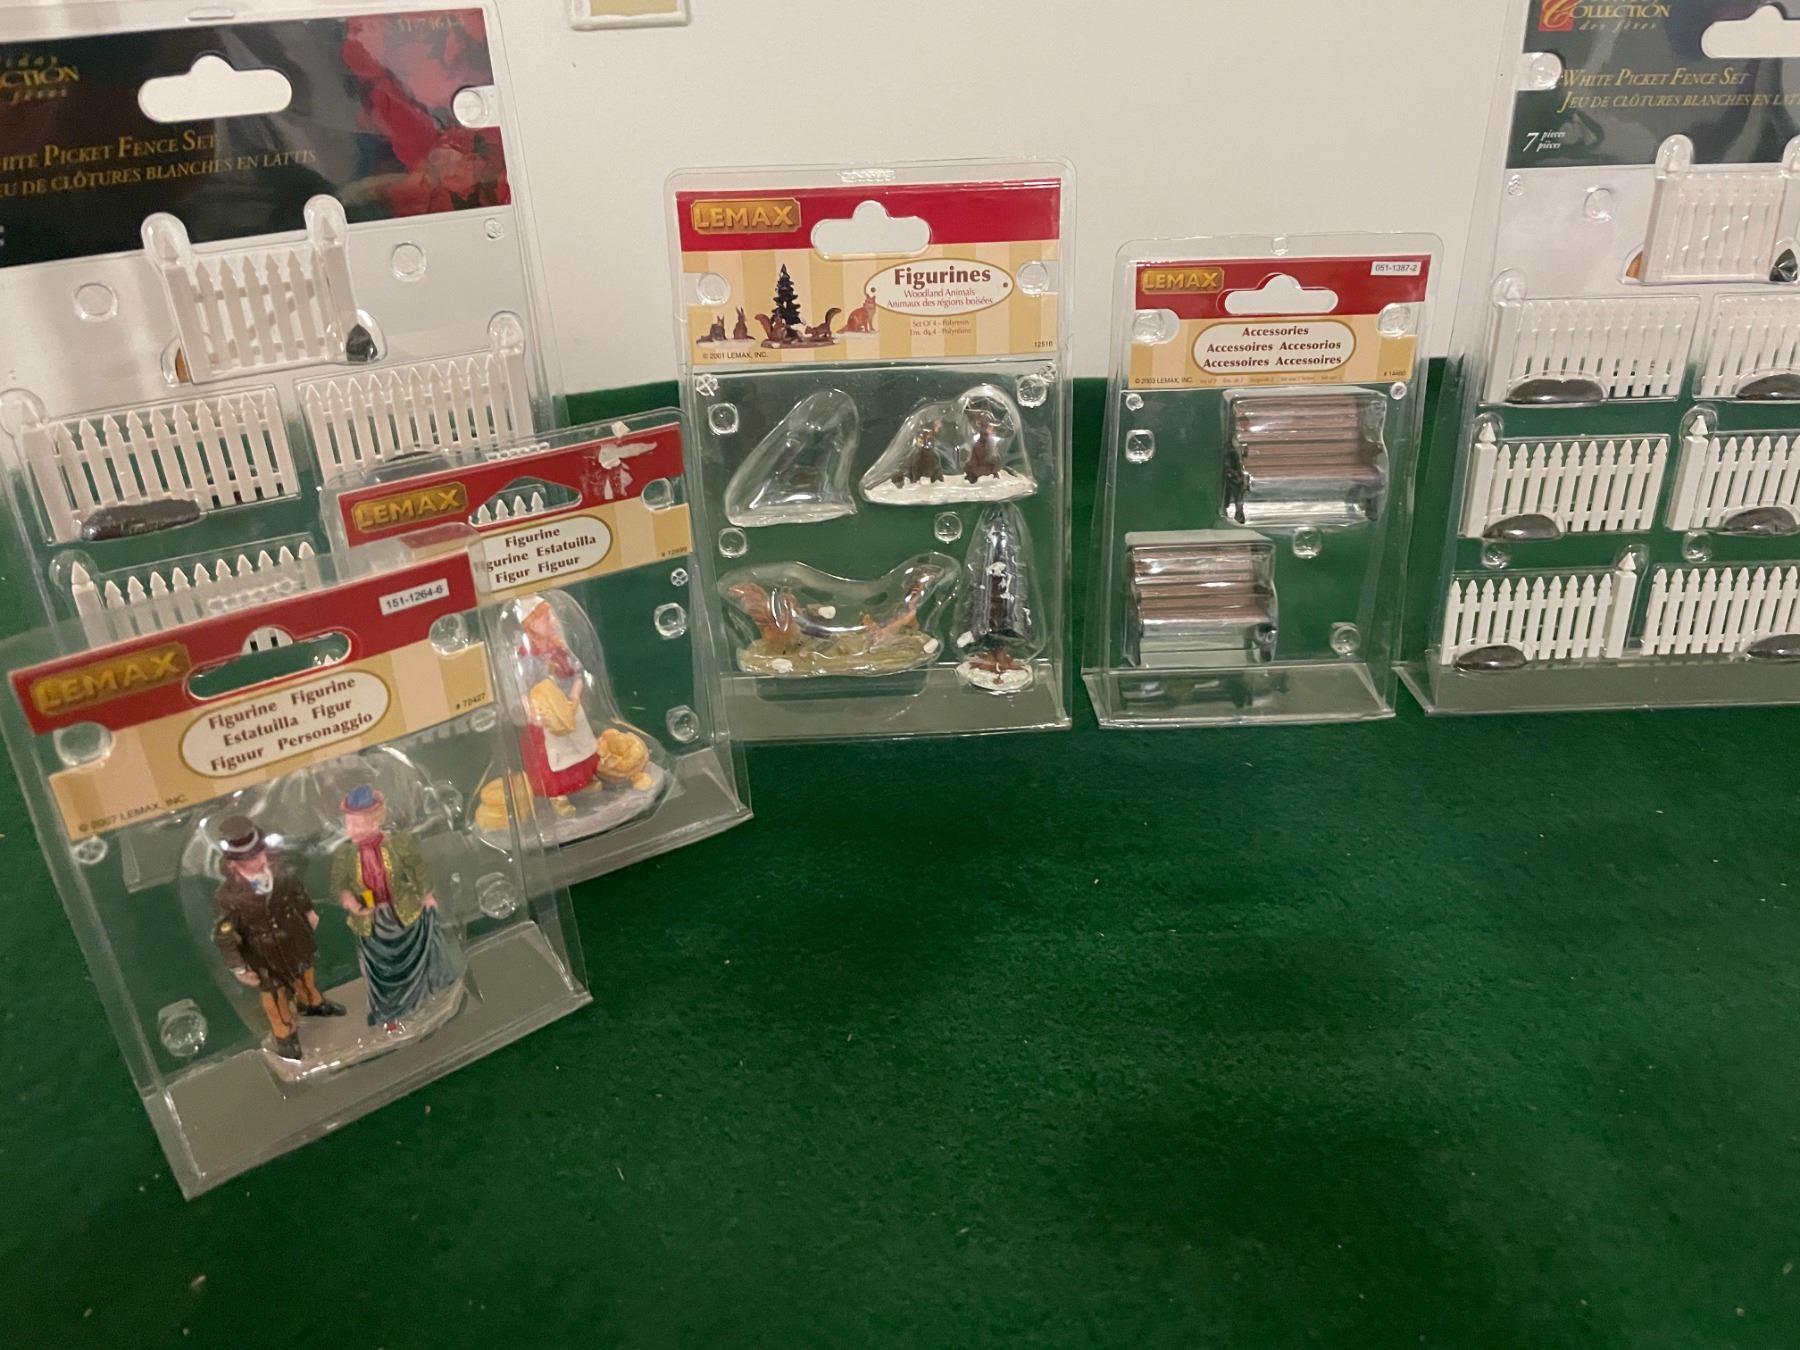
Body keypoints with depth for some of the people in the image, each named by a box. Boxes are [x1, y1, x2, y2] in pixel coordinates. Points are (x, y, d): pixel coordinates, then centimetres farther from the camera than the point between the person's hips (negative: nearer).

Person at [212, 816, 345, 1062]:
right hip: (264, 948, -4)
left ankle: (311, 1002, 66)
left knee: (305, 968, 32)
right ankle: (285, 1034, 54)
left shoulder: (275, 861, -29)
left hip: (294, 931, 4)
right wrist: (240, 969, -11)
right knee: (275, 992, 24)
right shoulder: (230, 894, -38)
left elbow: (293, 882, -5)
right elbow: (223, 935, -21)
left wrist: (308, 909, 10)